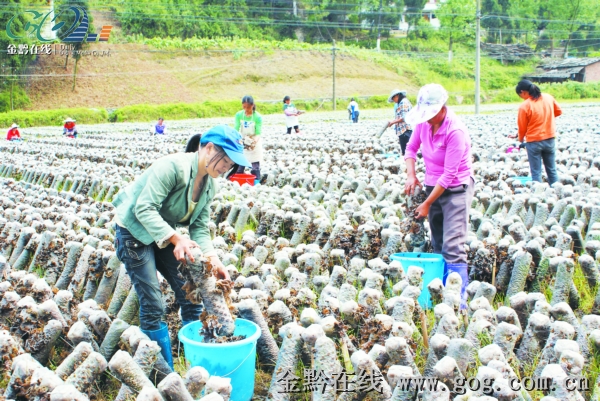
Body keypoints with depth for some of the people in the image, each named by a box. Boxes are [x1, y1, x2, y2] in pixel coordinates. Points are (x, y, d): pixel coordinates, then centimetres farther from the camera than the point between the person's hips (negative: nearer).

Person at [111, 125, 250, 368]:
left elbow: (200, 227, -1)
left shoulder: (209, 184, 0)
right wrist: (176, 238, -41)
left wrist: (212, 258, -17)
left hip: (166, 233, 8)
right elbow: (145, 209, -31)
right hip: (135, 231, -8)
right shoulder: (173, 166, -26)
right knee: (152, 305, -10)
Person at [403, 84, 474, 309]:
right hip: (433, 185, 7)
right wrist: (411, 174, -5)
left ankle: (459, 301, -10)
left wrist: (426, 204, -20)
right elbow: (411, 147, 13)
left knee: (452, 247, -13)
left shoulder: (455, 131, -24)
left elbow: (449, 174, -23)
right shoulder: (424, 122, -5)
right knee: (438, 245, 11)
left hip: (456, 189, -7)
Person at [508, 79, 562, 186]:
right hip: (550, 139, 5)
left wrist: (520, 139, 12)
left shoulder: (524, 106, -17)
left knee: (536, 172, 4)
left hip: (534, 141, -5)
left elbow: (522, 127, -7)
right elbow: (558, 111, 14)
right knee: (552, 170, 15)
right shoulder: (548, 97, -2)